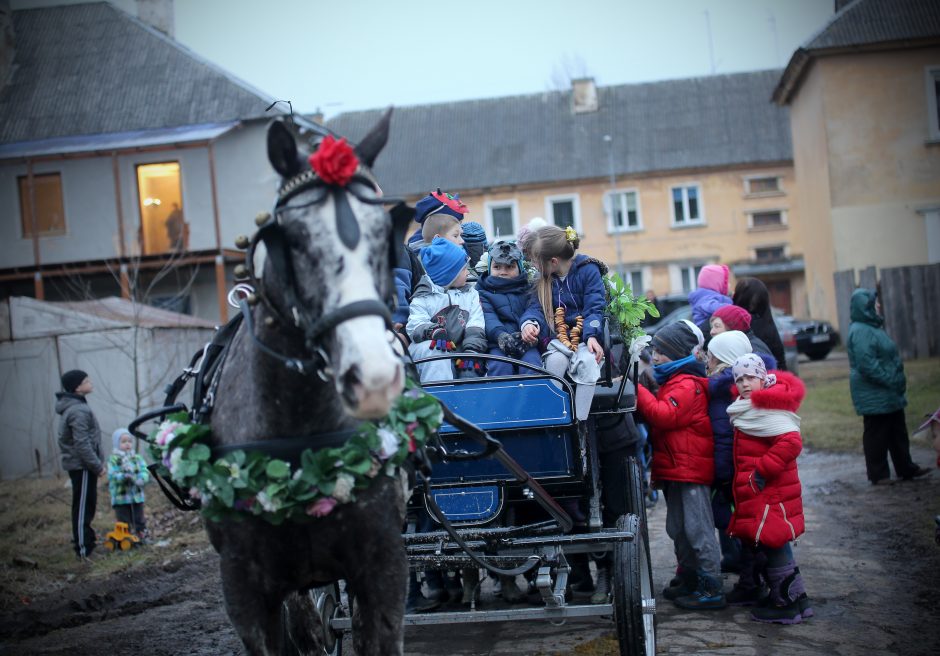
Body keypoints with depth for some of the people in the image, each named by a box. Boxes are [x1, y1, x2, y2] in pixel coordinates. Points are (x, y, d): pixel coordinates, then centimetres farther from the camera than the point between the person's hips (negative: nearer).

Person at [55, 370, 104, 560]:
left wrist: (95, 464, 19)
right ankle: (84, 549, -4)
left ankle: (85, 539, 29)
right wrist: (97, 466, -17)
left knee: (88, 504, 18)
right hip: (81, 465, -10)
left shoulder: (74, 406, 13)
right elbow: (82, 444, -23)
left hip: (78, 464, 10)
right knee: (83, 506, -6)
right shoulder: (78, 411, -20)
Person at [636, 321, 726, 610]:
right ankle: (688, 578, 29)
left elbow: (664, 415, -25)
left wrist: (638, 391, -22)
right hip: (674, 470, 11)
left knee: (697, 529, -8)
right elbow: (661, 417, 22)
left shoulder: (687, 385, -14)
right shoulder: (672, 382, 19)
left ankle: (712, 588, -4)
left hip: (691, 470, -11)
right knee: (679, 529, 17)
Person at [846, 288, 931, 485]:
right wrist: (890, 380, -20)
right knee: (877, 435, -1)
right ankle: (879, 475, 7)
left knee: (898, 432, 16)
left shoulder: (872, 327, 14)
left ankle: (906, 468, 25)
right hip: (874, 396, -10)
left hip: (889, 395, 11)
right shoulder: (861, 332, -20)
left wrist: (897, 382, 15)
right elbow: (867, 365, -26)